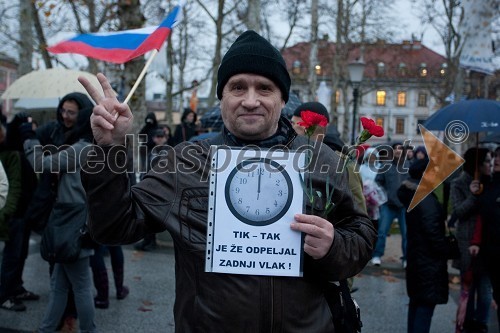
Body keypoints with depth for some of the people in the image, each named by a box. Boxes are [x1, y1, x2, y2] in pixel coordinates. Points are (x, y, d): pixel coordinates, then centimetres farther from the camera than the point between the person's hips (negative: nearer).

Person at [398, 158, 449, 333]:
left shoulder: (412, 196, 5)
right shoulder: (427, 200, -22)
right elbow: (433, 232, -22)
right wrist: (446, 251, -10)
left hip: (416, 256, 10)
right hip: (429, 259, -9)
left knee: (417, 300, 18)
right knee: (427, 302, -4)